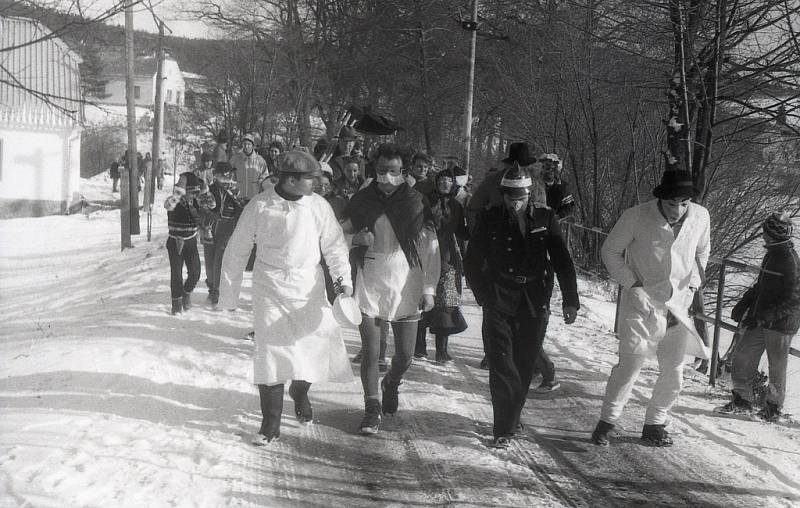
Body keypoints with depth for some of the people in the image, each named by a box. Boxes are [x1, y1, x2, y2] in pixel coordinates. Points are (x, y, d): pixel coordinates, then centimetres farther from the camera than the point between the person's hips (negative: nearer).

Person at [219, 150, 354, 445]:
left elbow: (334, 245, 3)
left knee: (317, 345, 2)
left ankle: (299, 391, 36)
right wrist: (228, 293, 5)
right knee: (270, 352, -5)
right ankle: (270, 424, 7)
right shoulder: (259, 207, -6)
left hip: (309, 289, 2)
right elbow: (237, 251, 2)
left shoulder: (318, 206, -3)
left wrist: (344, 279, -12)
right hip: (270, 289, -2)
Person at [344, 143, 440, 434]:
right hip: (369, 287, 0)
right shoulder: (362, 201, 1)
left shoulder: (416, 203, -3)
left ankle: (391, 384, 39)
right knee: (370, 353, -2)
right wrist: (356, 238, -9)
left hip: (406, 288, 0)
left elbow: (431, 248, 0)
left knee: (404, 356, 6)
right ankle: (372, 408, 14)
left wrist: (430, 288, -3)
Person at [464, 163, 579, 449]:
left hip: (535, 303, 2)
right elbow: (472, 262, 8)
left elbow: (562, 261, 5)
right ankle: (504, 428, -6)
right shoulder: (489, 219, 0)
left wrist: (570, 300, 1)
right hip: (499, 301, -1)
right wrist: (484, 295, 0)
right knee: (501, 363, -10)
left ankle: (510, 419, 25)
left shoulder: (545, 219, 3)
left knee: (524, 365, 7)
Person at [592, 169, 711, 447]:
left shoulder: (700, 217, -4)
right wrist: (631, 283, -9)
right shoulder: (637, 217, -15)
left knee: (673, 371, 7)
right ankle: (607, 421, 7)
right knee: (630, 363, -9)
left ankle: (655, 425, 25)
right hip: (641, 302, -4)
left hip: (678, 303, 4)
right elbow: (610, 250, -2)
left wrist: (692, 284, 9)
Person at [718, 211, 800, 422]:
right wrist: (744, 304, 8)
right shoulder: (772, 253, 8)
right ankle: (742, 400, 21)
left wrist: (763, 316, -24)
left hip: (781, 324, -8)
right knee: (741, 357, 8)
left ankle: (774, 408, 22)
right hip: (762, 321, 8)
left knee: (776, 367, 6)